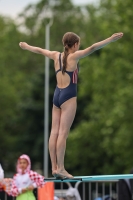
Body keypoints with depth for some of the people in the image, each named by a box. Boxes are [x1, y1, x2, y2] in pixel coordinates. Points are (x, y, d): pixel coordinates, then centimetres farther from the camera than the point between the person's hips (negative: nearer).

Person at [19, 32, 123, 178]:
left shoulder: (56, 55, 10)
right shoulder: (74, 56, -7)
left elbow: (39, 50, 26)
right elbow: (92, 48, -19)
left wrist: (26, 46, 44)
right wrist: (110, 40, -24)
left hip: (57, 95, 7)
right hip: (68, 96, -7)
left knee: (54, 132, 3)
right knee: (63, 133, -10)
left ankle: (54, 167, 3)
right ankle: (60, 168, -12)